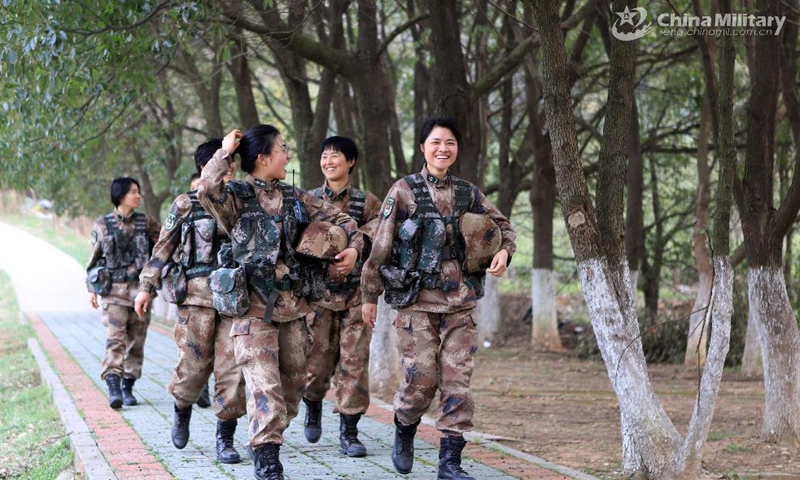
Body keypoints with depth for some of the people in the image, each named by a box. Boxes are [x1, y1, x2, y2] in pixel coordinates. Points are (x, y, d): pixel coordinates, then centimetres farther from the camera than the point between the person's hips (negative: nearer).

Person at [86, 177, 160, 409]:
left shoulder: (147, 222, 7)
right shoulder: (102, 225, 4)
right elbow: (94, 258, 9)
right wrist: (92, 289, 8)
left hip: (140, 288, 2)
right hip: (113, 289, -2)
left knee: (136, 340, 4)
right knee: (115, 338, -15)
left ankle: (128, 387, 15)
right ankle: (113, 387, -22)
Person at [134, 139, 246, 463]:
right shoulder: (186, 204, 4)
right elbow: (163, 248, 5)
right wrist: (146, 286, 1)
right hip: (197, 294, -2)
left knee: (232, 367, -4)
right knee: (195, 364, -1)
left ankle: (225, 439, 3)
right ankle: (182, 412, 30)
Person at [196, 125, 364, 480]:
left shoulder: (295, 198, 12)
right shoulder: (236, 198, -5)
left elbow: (338, 219, 21)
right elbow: (206, 190, -28)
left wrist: (354, 245, 1)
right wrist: (226, 152, -15)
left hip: (293, 304, 6)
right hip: (254, 307, -6)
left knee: (294, 381, 12)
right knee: (265, 387, -12)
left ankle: (268, 440, 30)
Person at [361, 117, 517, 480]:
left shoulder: (468, 193, 9)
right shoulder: (404, 191, -1)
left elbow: (503, 227, 20)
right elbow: (381, 246, 2)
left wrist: (504, 251, -3)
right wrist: (370, 295, 4)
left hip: (460, 303, 3)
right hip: (417, 302, -3)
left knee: (457, 380, -2)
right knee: (422, 378, -7)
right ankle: (404, 431, 24)